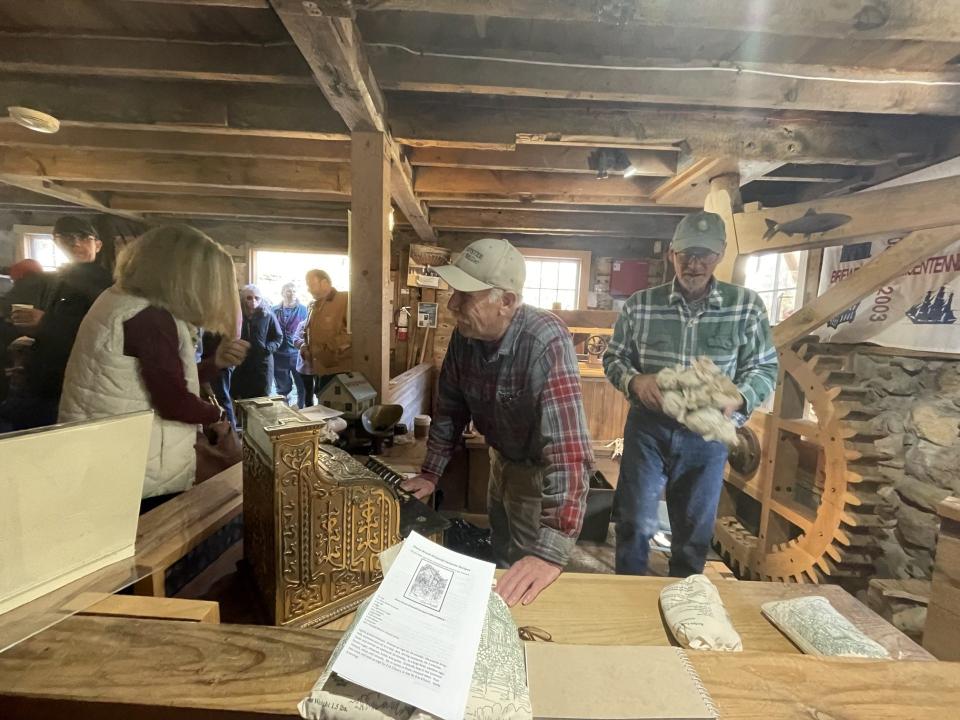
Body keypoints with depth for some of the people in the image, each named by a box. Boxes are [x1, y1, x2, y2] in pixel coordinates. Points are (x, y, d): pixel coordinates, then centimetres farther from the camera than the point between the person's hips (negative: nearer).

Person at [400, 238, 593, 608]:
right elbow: (450, 405, -3)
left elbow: (568, 445, -43)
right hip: (502, 458, 7)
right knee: (501, 553, 30)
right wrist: (430, 473, -1)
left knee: (524, 588, 10)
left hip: (542, 470, -6)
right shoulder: (465, 334, -16)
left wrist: (552, 551, -48)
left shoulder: (546, 342, -36)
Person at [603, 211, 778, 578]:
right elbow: (613, 357, 2)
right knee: (636, 523, 9)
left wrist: (738, 399, -19)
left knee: (695, 531, 17)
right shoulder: (640, 304, -5)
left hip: (707, 435, 1)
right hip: (648, 428, 0)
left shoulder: (747, 306, -5)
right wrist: (635, 381, -19)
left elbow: (765, 368, 1)